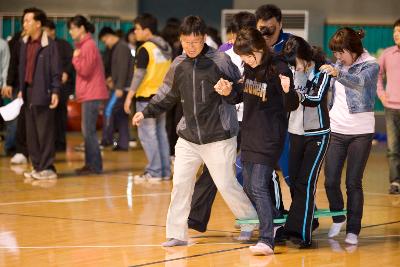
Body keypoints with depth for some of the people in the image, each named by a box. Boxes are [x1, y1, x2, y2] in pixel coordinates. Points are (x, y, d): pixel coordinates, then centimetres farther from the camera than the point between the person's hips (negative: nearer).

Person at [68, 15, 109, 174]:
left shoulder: (88, 45, -13)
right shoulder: (83, 45, 16)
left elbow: (84, 70, -17)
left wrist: (76, 57, -8)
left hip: (92, 94, -10)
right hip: (88, 94, 10)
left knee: (88, 131, -9)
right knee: (88, 131, 13)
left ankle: (95, 166, -7)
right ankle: (91, 164, 18)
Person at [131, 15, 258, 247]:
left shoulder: (220, 61, -9)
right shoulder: (179, 65, 4)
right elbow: (167, 96, 15)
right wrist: (146, 112, 4)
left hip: (218, 137, -4)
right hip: (188, 138, 4)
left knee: (226, 184, -1)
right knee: (180, 183, -1)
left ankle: (252, 222, 20)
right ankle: (177, 234, 7)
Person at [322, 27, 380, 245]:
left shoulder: (371, 65, -8)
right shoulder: (339, 65, 8)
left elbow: (360, 81, -30)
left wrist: (337, 73, -47)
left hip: (360, 132, -4)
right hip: (336, 130, 4)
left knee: (353, 183, -3)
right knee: (331, 181, 1)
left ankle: (353, 230, 5)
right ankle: (338, 218, 25)